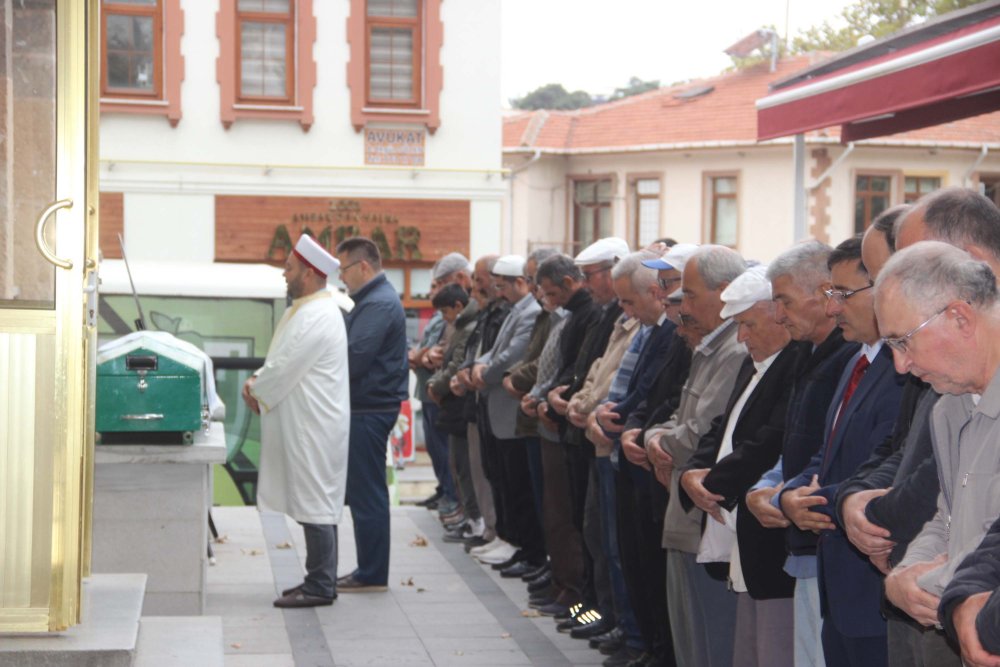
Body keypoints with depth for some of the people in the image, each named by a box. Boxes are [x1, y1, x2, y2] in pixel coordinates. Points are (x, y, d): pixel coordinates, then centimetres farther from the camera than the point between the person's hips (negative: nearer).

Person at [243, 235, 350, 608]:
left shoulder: (315, 317, -20)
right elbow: (284, 360, 21)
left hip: (313, 427, -11)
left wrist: (256, 391, -3)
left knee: (315, 505, -6)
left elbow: (285, 369, -19)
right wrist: (258, 380, 5)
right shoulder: (308, 310, 15)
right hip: (307, 424, 11)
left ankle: (320, 587, -1)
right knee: (315, 504, 14)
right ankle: (320, 579, 20)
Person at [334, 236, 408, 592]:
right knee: (363, 492, 13)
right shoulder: (371, 300, 18)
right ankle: (369, 570, 19)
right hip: (367, 407, 11)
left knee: (367, 494, -5)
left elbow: (354, 358, -23)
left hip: (370, 411, -11)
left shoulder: (379, 305, -16)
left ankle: (372, 574, 0)